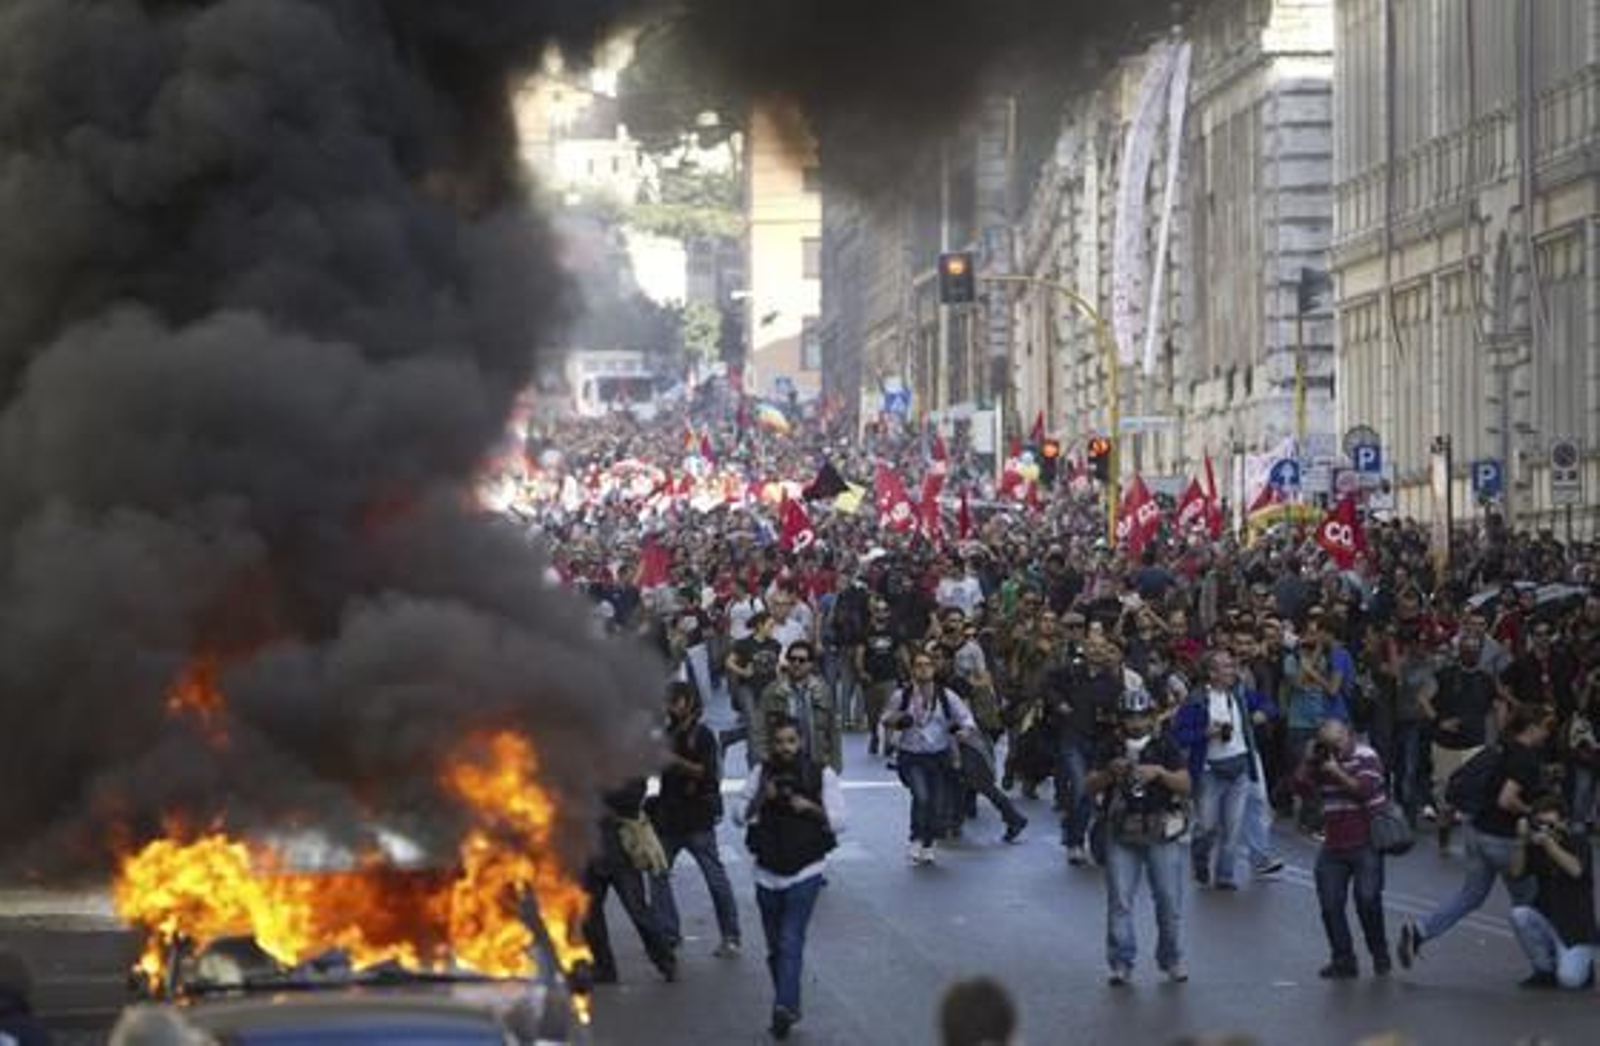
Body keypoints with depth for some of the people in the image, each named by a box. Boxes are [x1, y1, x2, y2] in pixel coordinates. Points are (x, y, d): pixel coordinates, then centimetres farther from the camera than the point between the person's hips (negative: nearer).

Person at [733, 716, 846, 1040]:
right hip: (768, 872, 4)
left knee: (791, 940, -15)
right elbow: (739, 816, 2)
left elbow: (838, 820, -3)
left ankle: (785, 1006, -22)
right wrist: (760, 798, -16)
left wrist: (810, 807, -18)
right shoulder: (761, 773, 3)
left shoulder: (821, 774, -3)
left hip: (806, 870, -4)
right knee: (775, 946, 10)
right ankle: (787, 1007, 21)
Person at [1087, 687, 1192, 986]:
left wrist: (1160, 772, -21)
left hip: (1161, 832, -1)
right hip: (1121, 833, 1)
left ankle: (1172, 960, 16)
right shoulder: (1110, 748, 5)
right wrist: (1109, 773, -17)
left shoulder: (1166, 746, 1)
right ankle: (1121, 963, 6)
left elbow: (1185, 786, -5)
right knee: (1119, 900, -1)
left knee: (1169, 900, 3)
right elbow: (1092, 787, 2)